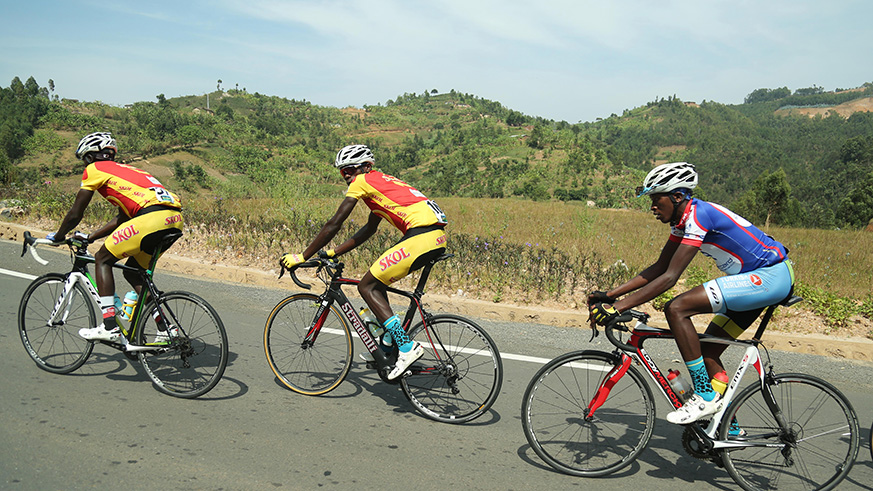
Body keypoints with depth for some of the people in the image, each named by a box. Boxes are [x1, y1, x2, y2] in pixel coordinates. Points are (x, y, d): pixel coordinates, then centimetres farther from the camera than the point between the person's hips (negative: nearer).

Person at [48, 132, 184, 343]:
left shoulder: (94, 169, 13)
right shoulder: (123, 170, 35)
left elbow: (75, 213, 16)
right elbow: (122, 218, 38)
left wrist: (58, 237, 33)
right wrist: (90, 237, 44)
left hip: (151, 217, -8)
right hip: (176, 218, 8)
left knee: (103, 259, 9)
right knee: (133, 272, 22)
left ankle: (110, 326, 1)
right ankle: (164, 330, 18)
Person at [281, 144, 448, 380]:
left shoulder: (363, 181, 2)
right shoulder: (380, 182, 29)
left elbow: (334, 225, 0)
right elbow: (369, 229, 34)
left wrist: (301, 257, 6)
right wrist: (333, 253, 33)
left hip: (422, 236, -10)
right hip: (438, 236, 10)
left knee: (366, 286, -1)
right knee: (376, 281, 21)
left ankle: (406, 347, -8)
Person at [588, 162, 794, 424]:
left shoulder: (699, 214, -21)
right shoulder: (682, 220, 8)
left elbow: (670, 278, -26)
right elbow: (658, 269, 10)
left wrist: (618, 307, -28)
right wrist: (609, 295, 3)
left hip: (771, 275, -10)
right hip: (759, 279, 10)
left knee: (676, 309, -21)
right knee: (707, 350, 9)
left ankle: (705, 396, -13)